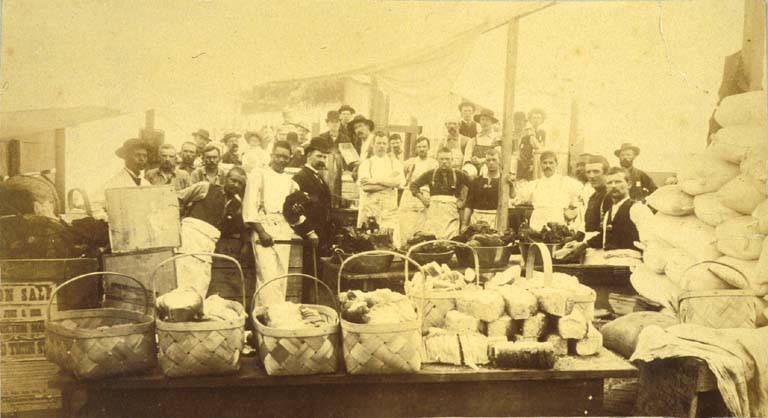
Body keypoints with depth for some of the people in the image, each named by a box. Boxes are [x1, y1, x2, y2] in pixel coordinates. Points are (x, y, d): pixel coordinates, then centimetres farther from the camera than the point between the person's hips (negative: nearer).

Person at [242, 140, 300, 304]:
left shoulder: (290, 181, 18)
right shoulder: (258, 174, 3)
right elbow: (249, 206, -5)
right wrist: (261, 232, -13)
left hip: (283, 232, 5)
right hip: (264, 230, -5)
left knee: (281, 276, 4)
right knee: (268, 276, -13)